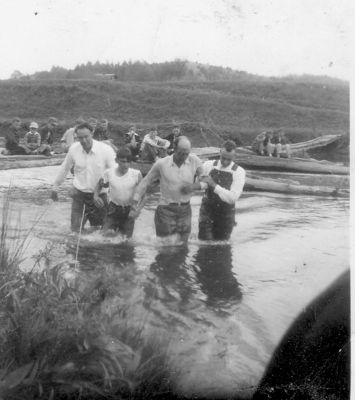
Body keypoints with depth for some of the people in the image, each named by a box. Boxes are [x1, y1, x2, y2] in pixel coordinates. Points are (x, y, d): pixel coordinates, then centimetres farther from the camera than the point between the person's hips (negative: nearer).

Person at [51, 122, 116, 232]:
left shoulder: (106, 150, -15)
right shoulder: (73, 149, -6)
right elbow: (64, 169, 9)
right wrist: (55, 187, 17)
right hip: (79, 193, 2)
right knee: (75, 230, 1)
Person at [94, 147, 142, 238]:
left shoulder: (136, 174, -15)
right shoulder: (109, 173, -11)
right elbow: (99, 185, 8)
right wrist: (96, 195, -9)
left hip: (129, 210, 0)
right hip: (113, 209, 0)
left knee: (127, 237, 8)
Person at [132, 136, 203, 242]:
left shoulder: (194, 161, -6)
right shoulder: (161, 164, -10)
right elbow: (146, 182, 1)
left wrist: (195, 186, -17)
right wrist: (135, 201, -4)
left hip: (185, 209, 3)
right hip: (166, 209, -2)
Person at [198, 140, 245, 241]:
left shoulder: (239, 172, -11)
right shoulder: (208, 165, -5)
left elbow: (232, 198, -21)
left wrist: (213, 185, -27)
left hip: (225, 215, 0)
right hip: (207, 211, 1)